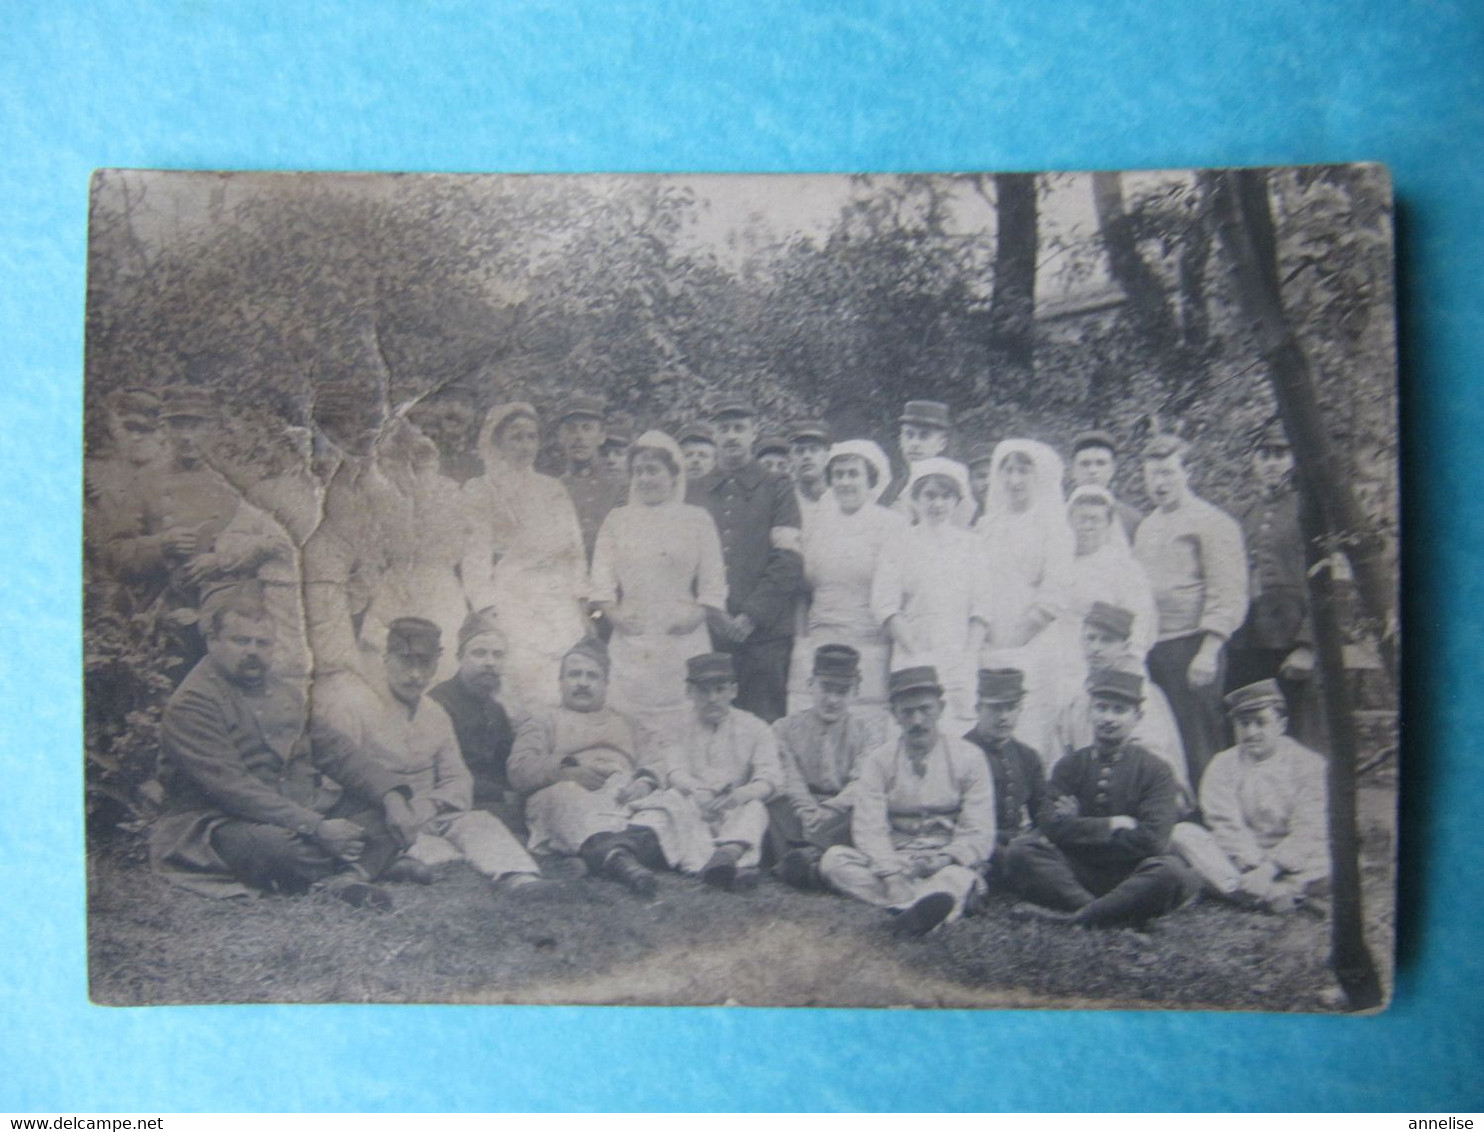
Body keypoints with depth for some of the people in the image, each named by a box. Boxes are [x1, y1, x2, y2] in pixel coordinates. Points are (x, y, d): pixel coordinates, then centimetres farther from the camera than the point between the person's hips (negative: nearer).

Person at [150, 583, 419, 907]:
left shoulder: (284, 689, 13)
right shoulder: (191, 705, -11)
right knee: (278, 844, -39)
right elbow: (232, 788, -21)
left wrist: (392, 796, -8)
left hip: (304, 810, 8)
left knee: (388, 806, -7)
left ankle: (344, 878, -33)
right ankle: (358, 868, -13)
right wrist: (316, 828, -28)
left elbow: (334, 749, 9)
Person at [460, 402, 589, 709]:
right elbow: (475, 560, -2)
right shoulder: (478, 492, 3)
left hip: (561, 611, 4)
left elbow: (575, 551, 16)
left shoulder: (553, 490, 16)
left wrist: (582, 606, 9)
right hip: (512, 610, -4)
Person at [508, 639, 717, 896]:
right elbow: (520, 770, 10)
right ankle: (618, 858, -66)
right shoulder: (544, 720, 28)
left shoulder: (624, 723, 36)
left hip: (627, 795, 3)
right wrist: (569, 771, -8)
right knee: (565, 799, -39)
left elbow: (653, 765, 19)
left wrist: (646, 782, -7)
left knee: (672, 802, -29)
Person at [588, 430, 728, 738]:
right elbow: (602, 577, 9)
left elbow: (713, 580, 5)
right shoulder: (617, 520, 13)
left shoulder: (697, 519, 7)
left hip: (681, 636, -2)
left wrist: (699, 613, -8)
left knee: (683, 718, -3)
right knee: (628, 717, 0)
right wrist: (611, 609, -6)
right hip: (631, 638, 2)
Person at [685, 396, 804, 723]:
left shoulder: (777, 490, 8)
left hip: (764, 637, -2)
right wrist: (708, 610, -4)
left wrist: (750, 618, -9)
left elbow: (789, 565, -1)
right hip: (704, 635, 2)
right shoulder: (691, 493, 16)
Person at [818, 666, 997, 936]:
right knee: (834, 859, -26)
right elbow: (869, 829, -7)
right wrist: (891, 874, -26)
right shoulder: (879, 761, 4)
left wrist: (945, 859, -22)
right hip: (891, 861, 2)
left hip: (947, 866, -2)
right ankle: (927, 903, -38)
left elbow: (978, 835, -3)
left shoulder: (968, 758, 2)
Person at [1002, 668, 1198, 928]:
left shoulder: (1156, 772, 1)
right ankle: (1117, 918, -24)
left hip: (1129, 877, -2)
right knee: (1020, 851, -23)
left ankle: (1077, 916, -22)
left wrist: (1082, 831, -9)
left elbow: (1152, 839, -13)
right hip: (1075, 875, 2)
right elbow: (1053, 827, -7)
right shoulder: (1069, 767, 7)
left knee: (1175, 874, -33)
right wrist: (1112, 825, -12)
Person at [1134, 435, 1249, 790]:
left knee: (1196, 747, -3)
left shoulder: (1212, 523, -4)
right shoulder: (1145, 528, 18)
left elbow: (1228, 597, -11)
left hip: (1190, 649, -7)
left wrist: (1208, 652, -18)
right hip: (1149, 650, 7)